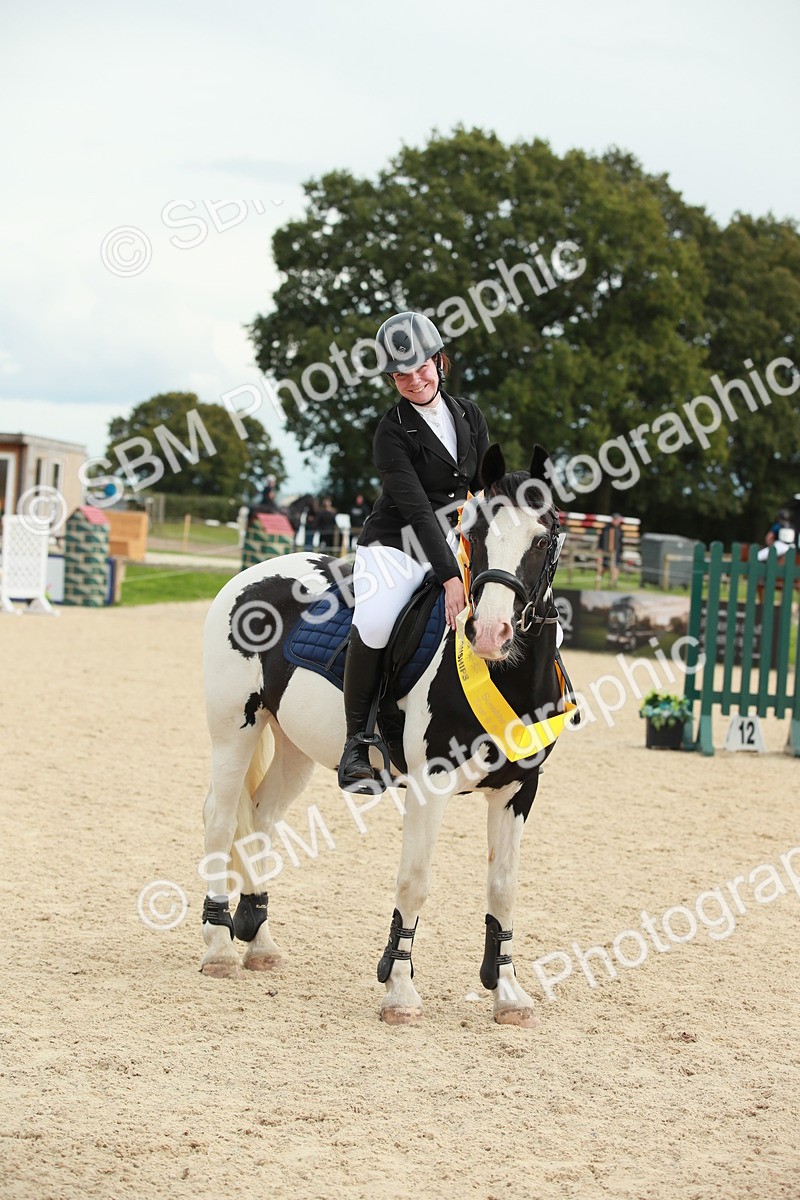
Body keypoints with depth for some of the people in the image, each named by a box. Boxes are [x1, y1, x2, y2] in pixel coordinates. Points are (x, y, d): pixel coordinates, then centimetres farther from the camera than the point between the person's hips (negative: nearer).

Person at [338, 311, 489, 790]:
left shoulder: (469, 416, 5)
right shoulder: (393, 433, -12)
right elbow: (416, 507, -21)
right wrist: (449, 575, -30)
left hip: (455, 542, 5)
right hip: (395, 546, -5)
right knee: (375, 622, -36)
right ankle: (357, 741, -21)